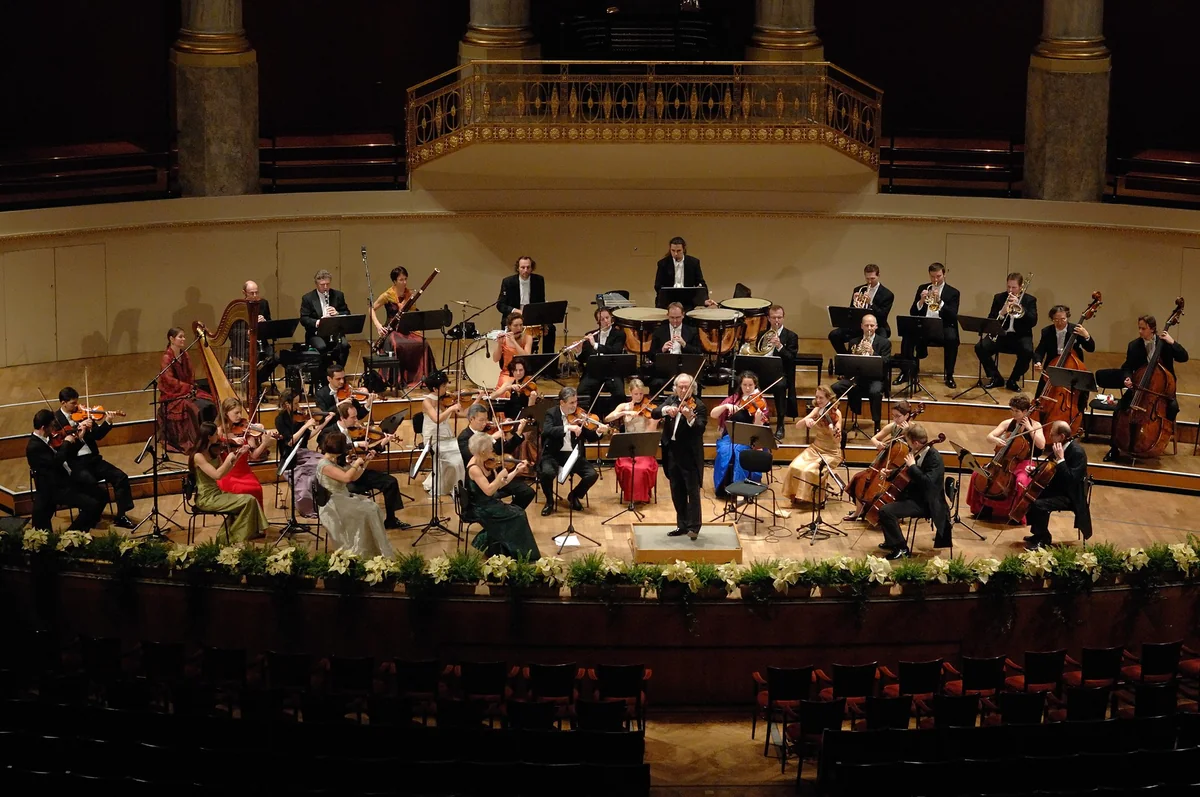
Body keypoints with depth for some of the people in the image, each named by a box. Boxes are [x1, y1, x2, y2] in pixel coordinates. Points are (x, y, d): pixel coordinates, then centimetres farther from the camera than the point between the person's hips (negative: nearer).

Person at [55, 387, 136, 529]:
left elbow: (97, 435, 8)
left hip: (92, 459, 6)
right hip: (74, 464, -6)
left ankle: (121, 516, -1)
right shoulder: (56, 420, -7)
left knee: (121, 477, -10)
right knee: (100, 492, -27)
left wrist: (107, 423, -9)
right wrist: (78, 433, -26)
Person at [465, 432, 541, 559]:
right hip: (481, 508, -8)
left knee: (519, 511, -7)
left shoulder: (486, 462, 4)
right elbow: (488, 490, -28)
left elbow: (499, 485, 7)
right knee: (517, 516, -14)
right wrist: (501, 475, -28)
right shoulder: (474, 468, -22)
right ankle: (519, 553, -1)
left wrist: (516, 471, 2)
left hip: (491, 503, 8)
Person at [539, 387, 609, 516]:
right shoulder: (551, 413, -3)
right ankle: (549, 501, -3)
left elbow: (590, 438, 3)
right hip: (554, 454, -3)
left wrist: (598, 432, -20)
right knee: (547, 472, -33)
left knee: (592, 474, -18)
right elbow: (546, 431, -23)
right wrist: (568, 427, -34)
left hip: (574, 454, 3)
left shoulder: (579, 415, 3)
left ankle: (574, 496, 12)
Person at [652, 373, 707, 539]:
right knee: (677, 492, 13)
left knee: (692, 491, -4)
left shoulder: (698, 406, -10)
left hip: (690, 455, -6)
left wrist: (690, 418, -41)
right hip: (672, 453, 6)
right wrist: (665, 410, -25)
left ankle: (694, 527, 0)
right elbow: (654, 414, -4)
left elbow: (700, 429, -22)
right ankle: (682, 525, 22)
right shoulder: (671, 401, 7)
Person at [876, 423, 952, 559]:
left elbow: (927, 482, -35)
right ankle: (892, 542, 33)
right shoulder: (918, 453, 6)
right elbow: (905, 474, 23)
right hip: (913, 495, 10)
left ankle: (901, 548, -12)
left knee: (886, 511, -24)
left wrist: (912, 466, -27)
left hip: (924, 503, -10)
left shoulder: (934, 458, -22)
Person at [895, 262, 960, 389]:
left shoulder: (953, 292, 4)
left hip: (942, 327, -2)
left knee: (952, 339, -34)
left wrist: (939, 301, -23)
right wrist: (921, 301, -15)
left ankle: (949, 376, -20)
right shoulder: (922, 288, 11)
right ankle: (905, 372, -17)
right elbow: (912, 313, 6)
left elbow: (953, 316, -10)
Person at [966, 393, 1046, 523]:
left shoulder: (1035, 425, -4)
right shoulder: (1008, 423, 3)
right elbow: (989, 437, -3)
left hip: (1023, 462, -4)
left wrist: (1029, 428, -19)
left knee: (1021, 481, -36)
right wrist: (996, 440, -25)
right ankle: (985, 508, 3)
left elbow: (1041, 445, -17)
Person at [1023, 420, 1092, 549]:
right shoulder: (1060, 447, 3)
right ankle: (1038, 533, 16)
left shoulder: (1077, 452, -24)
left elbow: (1071, 479, -31)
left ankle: (1043, 539, -5)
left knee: (1039, 505, -26)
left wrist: (1060, 459, -32)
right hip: (1057, 489, 10)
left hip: (1070, 496, -10)